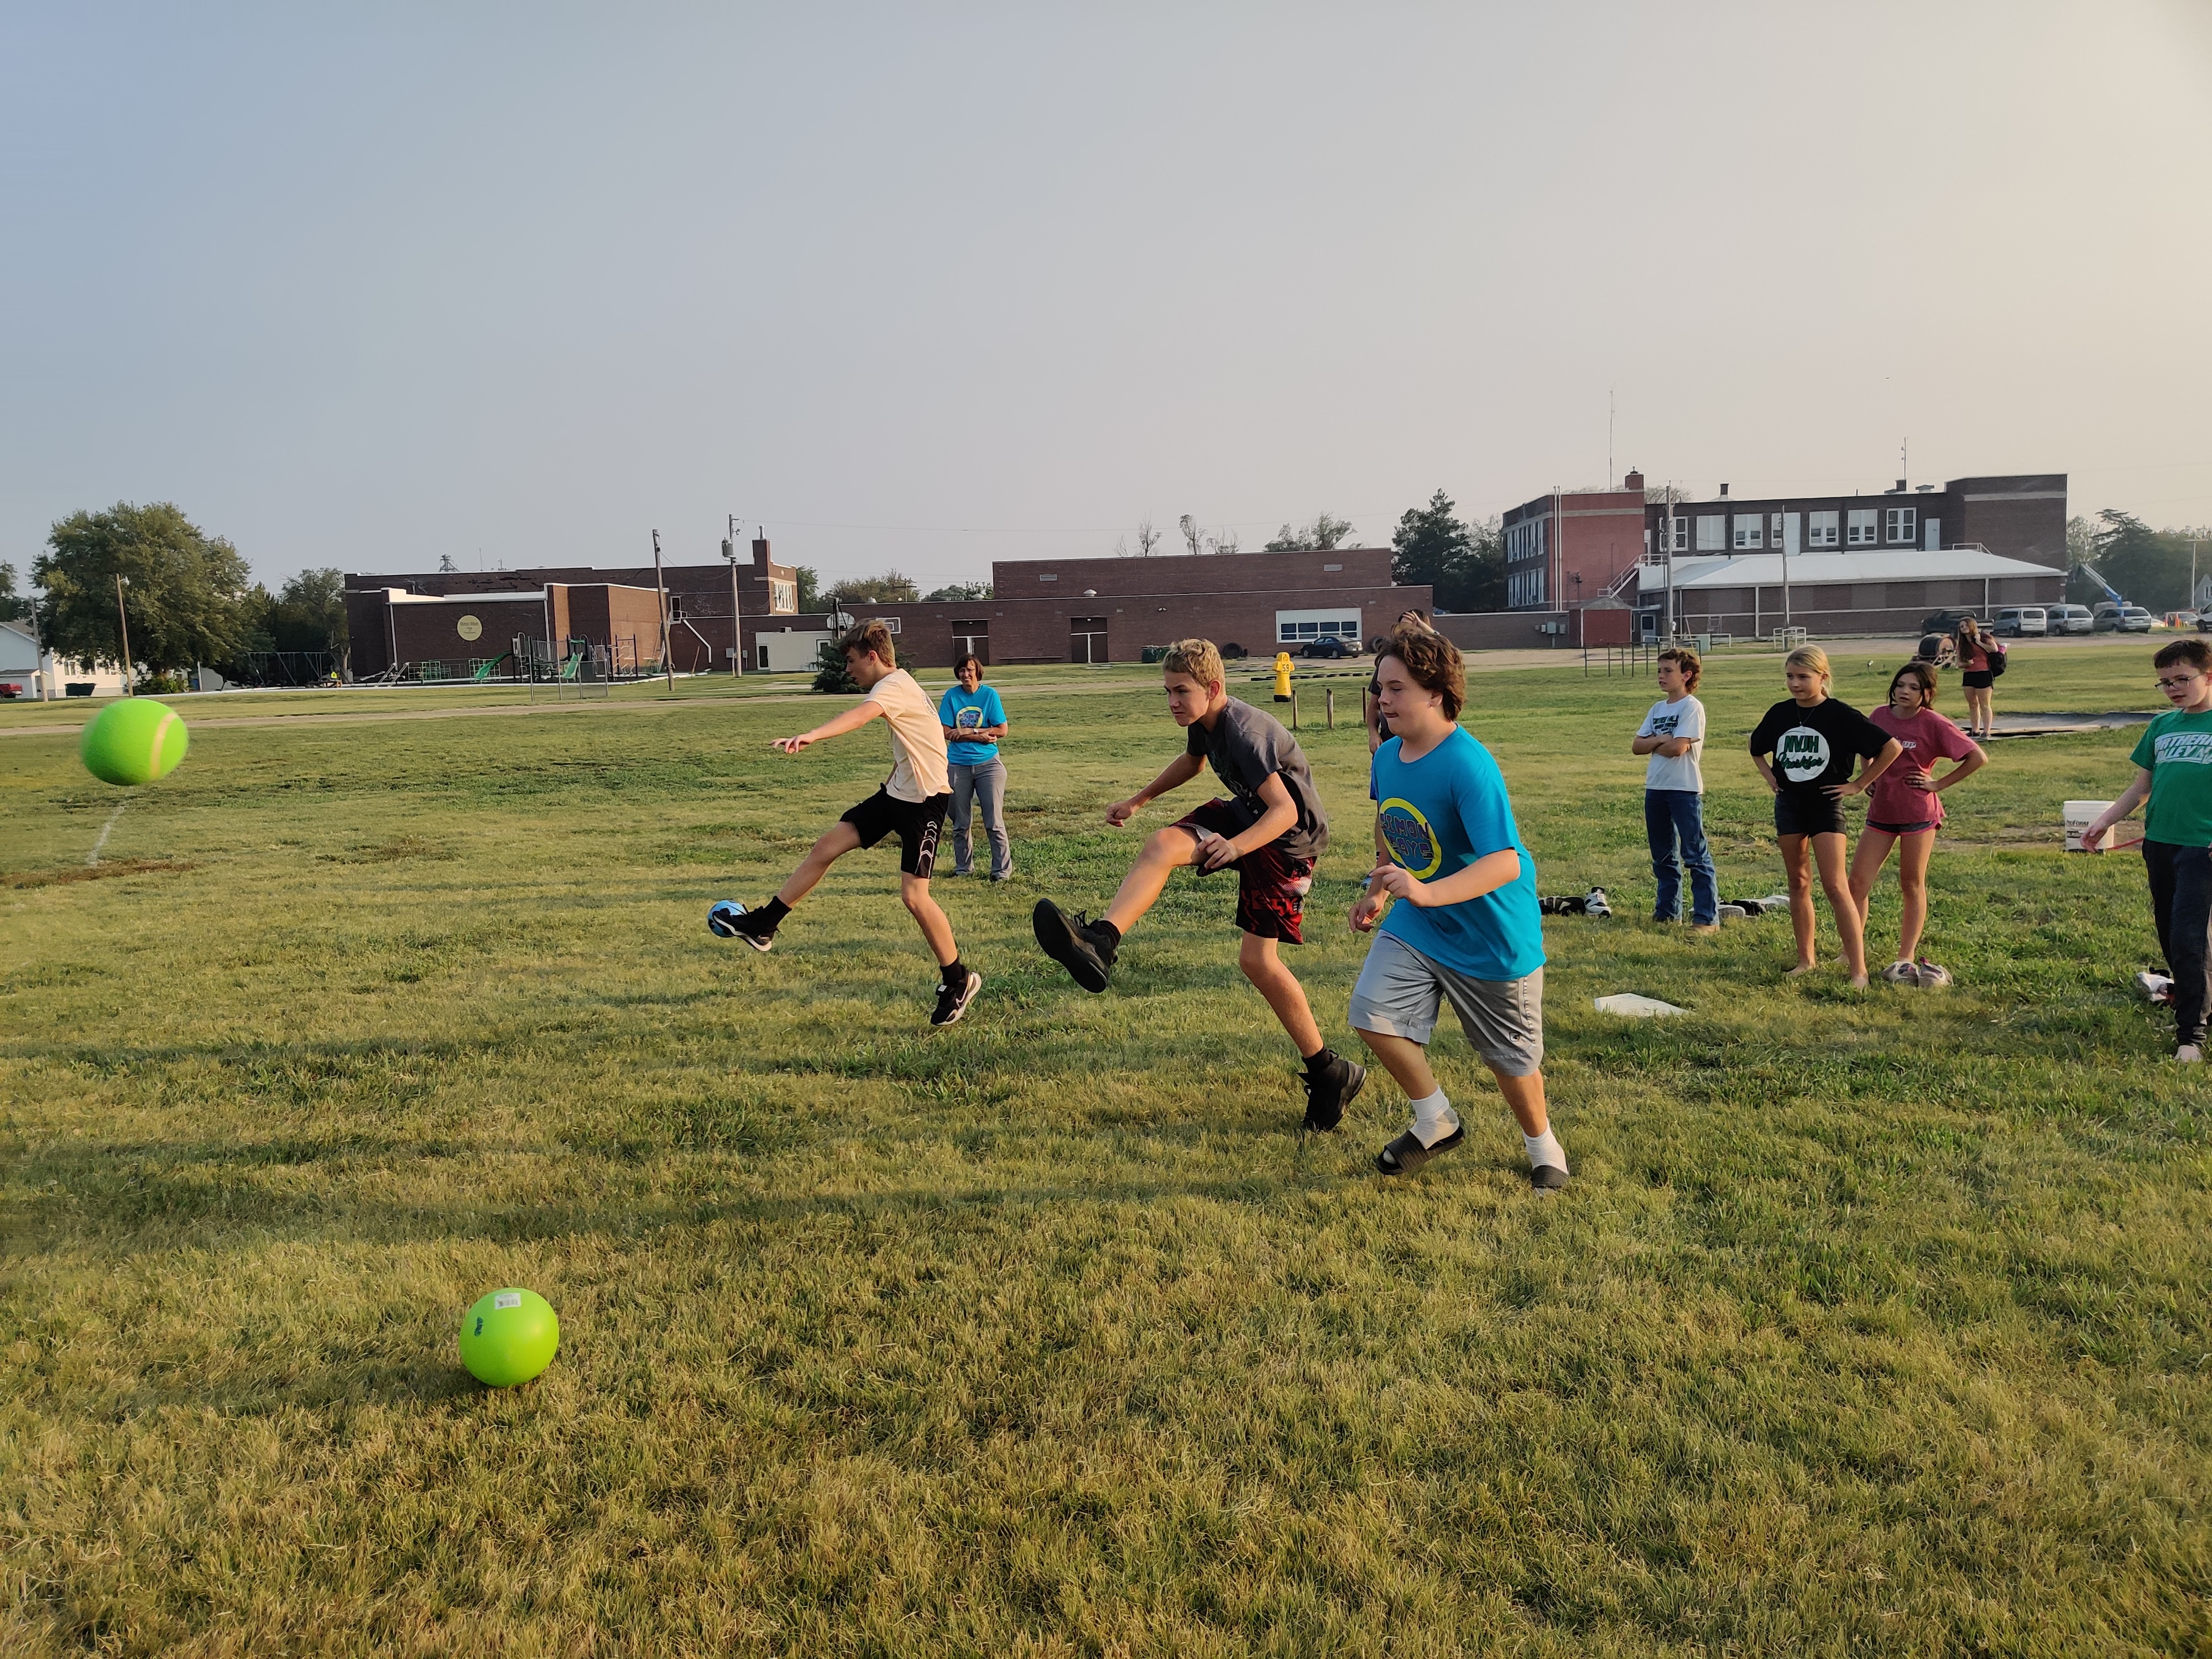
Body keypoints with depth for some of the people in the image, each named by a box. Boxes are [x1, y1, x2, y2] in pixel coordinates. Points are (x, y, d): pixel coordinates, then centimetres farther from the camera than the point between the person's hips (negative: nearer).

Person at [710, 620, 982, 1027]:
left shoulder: (894, 686, -20)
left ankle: (958, 980, 5)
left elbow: (859, 715, -43)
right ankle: (763, 924, 13)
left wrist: (811, 736, -59)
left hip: (925, 800, -10)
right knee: (825, 847, 5)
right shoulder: (896, 685, 11)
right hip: (897, 794, 10)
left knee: (914, 896, -11)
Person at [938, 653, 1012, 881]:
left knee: (994, 822, -3)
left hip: (988, 764, -1)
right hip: (958, 765, 1)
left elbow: (1002, 730, -6)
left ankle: (1002, 869, 5)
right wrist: (981, 736, -14)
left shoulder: (990, 694, -1)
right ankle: (961, 867, 23)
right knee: (961, 823, 10)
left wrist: (968, 731, -12)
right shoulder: (951, 696, 0)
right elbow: (946, 732, -7)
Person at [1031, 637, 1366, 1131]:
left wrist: (1237, 846, -49)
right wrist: (1139, 800, 24)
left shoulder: (1246, 733, -30)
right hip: (1244, 813, 8)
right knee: (1163, 844, -19)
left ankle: (1329, 1072, 5)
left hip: (1288, 834, -8)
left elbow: (1285, 811, -34)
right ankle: (1100, 942, -35)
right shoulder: (1203, 722, -3)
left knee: (1256, 958, -10)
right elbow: (1192, 762, 22)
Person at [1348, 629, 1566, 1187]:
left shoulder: (1469, 766, -27)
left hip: (1493, 935, -6)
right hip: (1416, 925, 6)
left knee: (1510, 1056, 9)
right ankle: (1436, 1122, 11)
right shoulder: (1387, 756, -3)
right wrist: (1377, 893, 15)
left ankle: (1542, 1145, 40)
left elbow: (1504, 863, -36)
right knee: (1372, 1011, -13)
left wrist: (1426, 892, -47)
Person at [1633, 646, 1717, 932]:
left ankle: (1707, 917, -2)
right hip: (1655, 789, 8)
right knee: (1662, 856, 15)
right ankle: (1667, 911, 27)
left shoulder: (1692, 707, -9)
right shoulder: (1658, 709, 13)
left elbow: (1677, 748, -19)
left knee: (1696, 855, -5)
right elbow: (1637, 746, 7)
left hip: (1685, 789, -8)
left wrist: (1652, 744, -2)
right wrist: (1660, 740, -11)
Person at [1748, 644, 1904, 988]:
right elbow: (1757, 749, 24)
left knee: (1835, 885, -11)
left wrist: (1858, 784, -9)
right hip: (1788, 803, 5)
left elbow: (1892, 747, -11)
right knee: (1798, 883, 11)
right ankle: (1806, 959, 20)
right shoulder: (1780, 713, 3)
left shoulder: (1840, 715, -11)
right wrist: (1770, 777, 9)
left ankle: (1858, 969, -9)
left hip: (1825, 804, -5)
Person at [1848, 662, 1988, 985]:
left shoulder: (1932, 724, -10)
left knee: (1912, 885, 7)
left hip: (1918, 811, -4)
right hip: (1880, 810, 4)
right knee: (1858, 881, -1)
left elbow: (1978, 758, -9)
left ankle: (1906, 958, 14)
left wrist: (1939, 784, -9)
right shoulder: (1880, 715, 3)